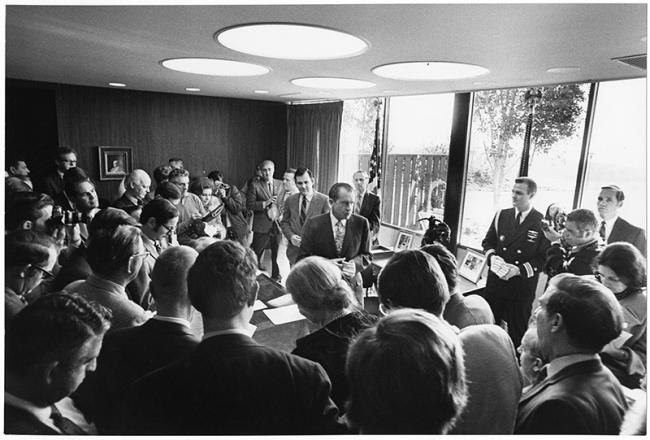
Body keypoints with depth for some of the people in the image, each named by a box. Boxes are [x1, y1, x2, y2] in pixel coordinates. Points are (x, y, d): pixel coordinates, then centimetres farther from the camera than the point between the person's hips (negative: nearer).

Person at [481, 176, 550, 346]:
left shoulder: (542, 223, -8)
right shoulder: (502, 215, 5)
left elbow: (545, 257, -9)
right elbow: (488, 241, 12)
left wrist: (519, 270, -19)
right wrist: (492, 256, -9)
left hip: (522, 288, -3)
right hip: (495, 282, 4)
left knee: (517, 332, 11)